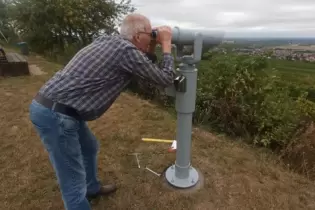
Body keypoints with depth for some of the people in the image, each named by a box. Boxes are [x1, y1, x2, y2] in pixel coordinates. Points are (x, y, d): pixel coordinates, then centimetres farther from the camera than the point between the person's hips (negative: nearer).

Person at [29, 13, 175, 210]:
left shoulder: (108, 41, 13)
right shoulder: (127, 50, -16)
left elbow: (145, 69, 24)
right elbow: (165, 79, -6)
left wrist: (152, 48, 14)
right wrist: (166, 43, 2)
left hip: (57, 108, 11)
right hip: (54, 113, -10)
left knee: (90, 147, 27)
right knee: (73, 178, 3)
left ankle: (92, 188, 51)